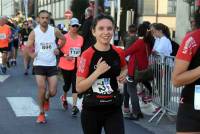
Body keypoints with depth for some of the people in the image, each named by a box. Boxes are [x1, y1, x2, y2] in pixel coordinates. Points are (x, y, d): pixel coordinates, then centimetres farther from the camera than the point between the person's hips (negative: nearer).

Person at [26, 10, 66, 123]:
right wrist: (32, 55, -13)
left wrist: (58, 49, 4)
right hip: (39, 64, -1)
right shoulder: (34, 32, -7)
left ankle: (47, 99, 36)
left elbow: (64, 39, 14)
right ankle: (42, 113, 8)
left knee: (52, 92, -2)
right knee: (42, 89, -10)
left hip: (52, 65, 1)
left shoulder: (55, 31, -5)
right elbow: (28, 47, 2)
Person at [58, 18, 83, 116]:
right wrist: (65, 56, -22)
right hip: (66, 65, -2)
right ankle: (64, 98, 43)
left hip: (77, 65, 2)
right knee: (67, 84, 12)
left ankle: (74, 106, -6)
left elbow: (82, 50, 16)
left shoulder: (81, 38, 3)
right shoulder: (64, 37, -7)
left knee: (75, 85, -6)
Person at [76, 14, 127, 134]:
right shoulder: (87, 55, -14)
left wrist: (124, 74, 1)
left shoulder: (118, 53, -1)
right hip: (92, 110, -2)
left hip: (114, 109, 3)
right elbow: (79, 88, -15)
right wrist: (97, 72, -25)